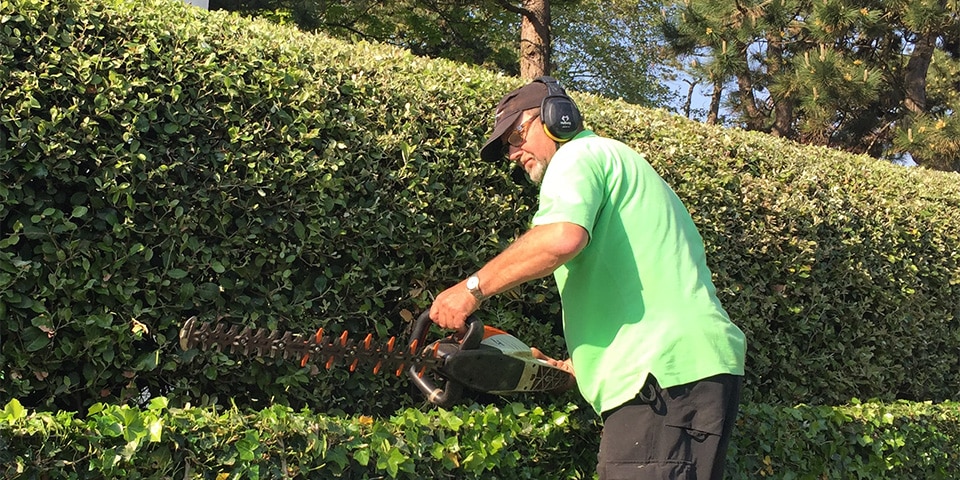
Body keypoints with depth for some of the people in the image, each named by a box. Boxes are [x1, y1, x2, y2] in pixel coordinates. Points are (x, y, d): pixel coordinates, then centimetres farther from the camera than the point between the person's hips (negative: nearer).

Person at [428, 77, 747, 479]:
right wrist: (576, 367, 27)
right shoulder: (623, 167, 31)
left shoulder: (580, 154, 1)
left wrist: (473, 288, -10)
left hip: (669, 371, -10)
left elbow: (561, 237, -22)